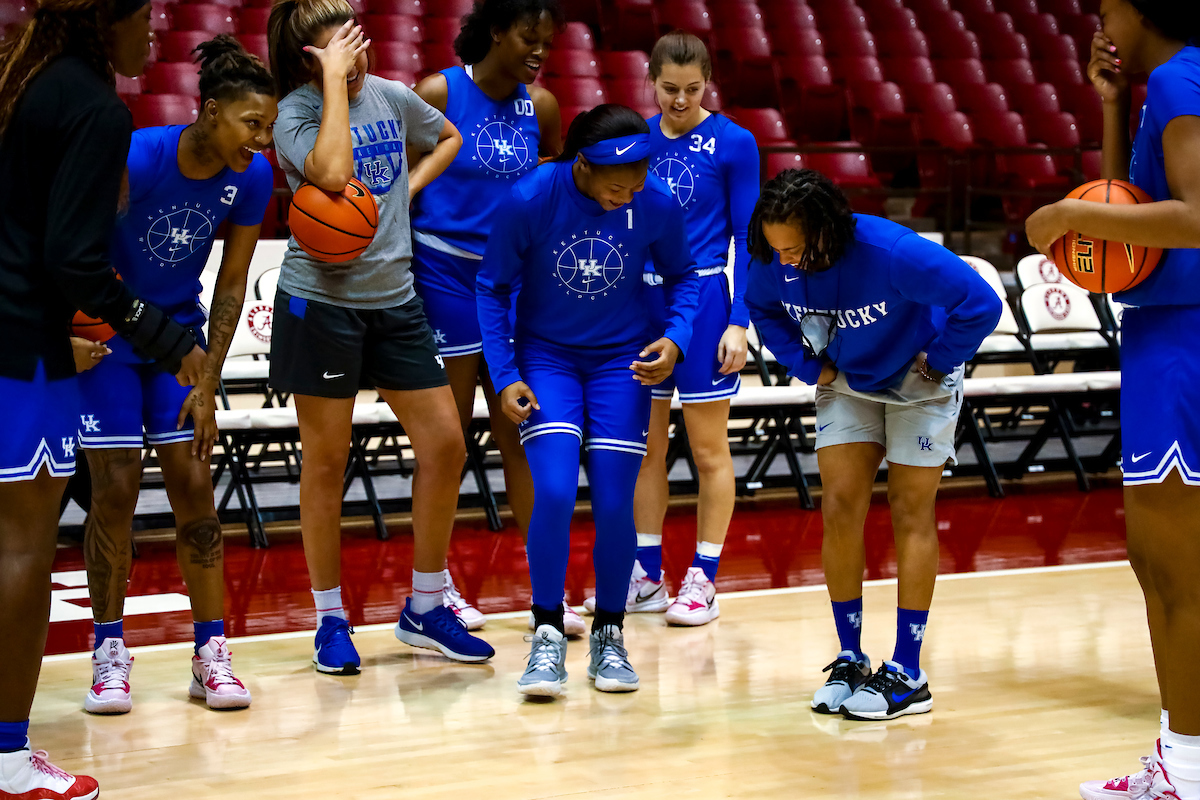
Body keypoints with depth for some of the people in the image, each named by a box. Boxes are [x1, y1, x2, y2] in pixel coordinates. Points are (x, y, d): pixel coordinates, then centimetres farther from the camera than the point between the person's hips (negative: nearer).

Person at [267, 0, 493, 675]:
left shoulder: (393, 97, 6)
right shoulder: (297, 110, -10)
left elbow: (450, 139, 25)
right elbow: (332, 172, -31)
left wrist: (407, 190, 8)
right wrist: (335, 79, -23)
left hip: (395, 297, 5)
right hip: (321, 298, -5)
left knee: (446, 445, 2)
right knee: (327, 460, 3)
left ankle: (425, 610, 16)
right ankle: (331, 619, 16)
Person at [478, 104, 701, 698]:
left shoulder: (657, 204, -16)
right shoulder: (531, 198, -20)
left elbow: (683, 276, 3)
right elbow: (493, 288, -7)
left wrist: (675, 339, -14)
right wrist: (505, 377, -12)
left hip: (622, 360, 1)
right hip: (545, 356, -1)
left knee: (613, 506, -4)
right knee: (554, 494, -17)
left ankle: (608, 638, 17)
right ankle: (548, 638, 0)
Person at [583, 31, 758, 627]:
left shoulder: (733, 142, -4)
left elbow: (747, 237, -4)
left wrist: (739, 321, -11)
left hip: (702, 299, -4)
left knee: (708, 450, 3)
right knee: (646, 447, 9)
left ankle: (704, 581, 11)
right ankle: (646, 577, 18)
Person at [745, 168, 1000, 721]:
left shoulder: (891, 253, -36)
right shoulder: (774, 260, -20)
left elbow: (980, 304, -31)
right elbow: (761, 309, 5)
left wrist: (937, 361, -20)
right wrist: (806, 364, -5)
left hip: (917, 381, -4)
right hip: (846, 383, 4)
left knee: (910, 512, -3)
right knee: (840, 508, -4)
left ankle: (907, 674, 1)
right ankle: (849, 660, 8)